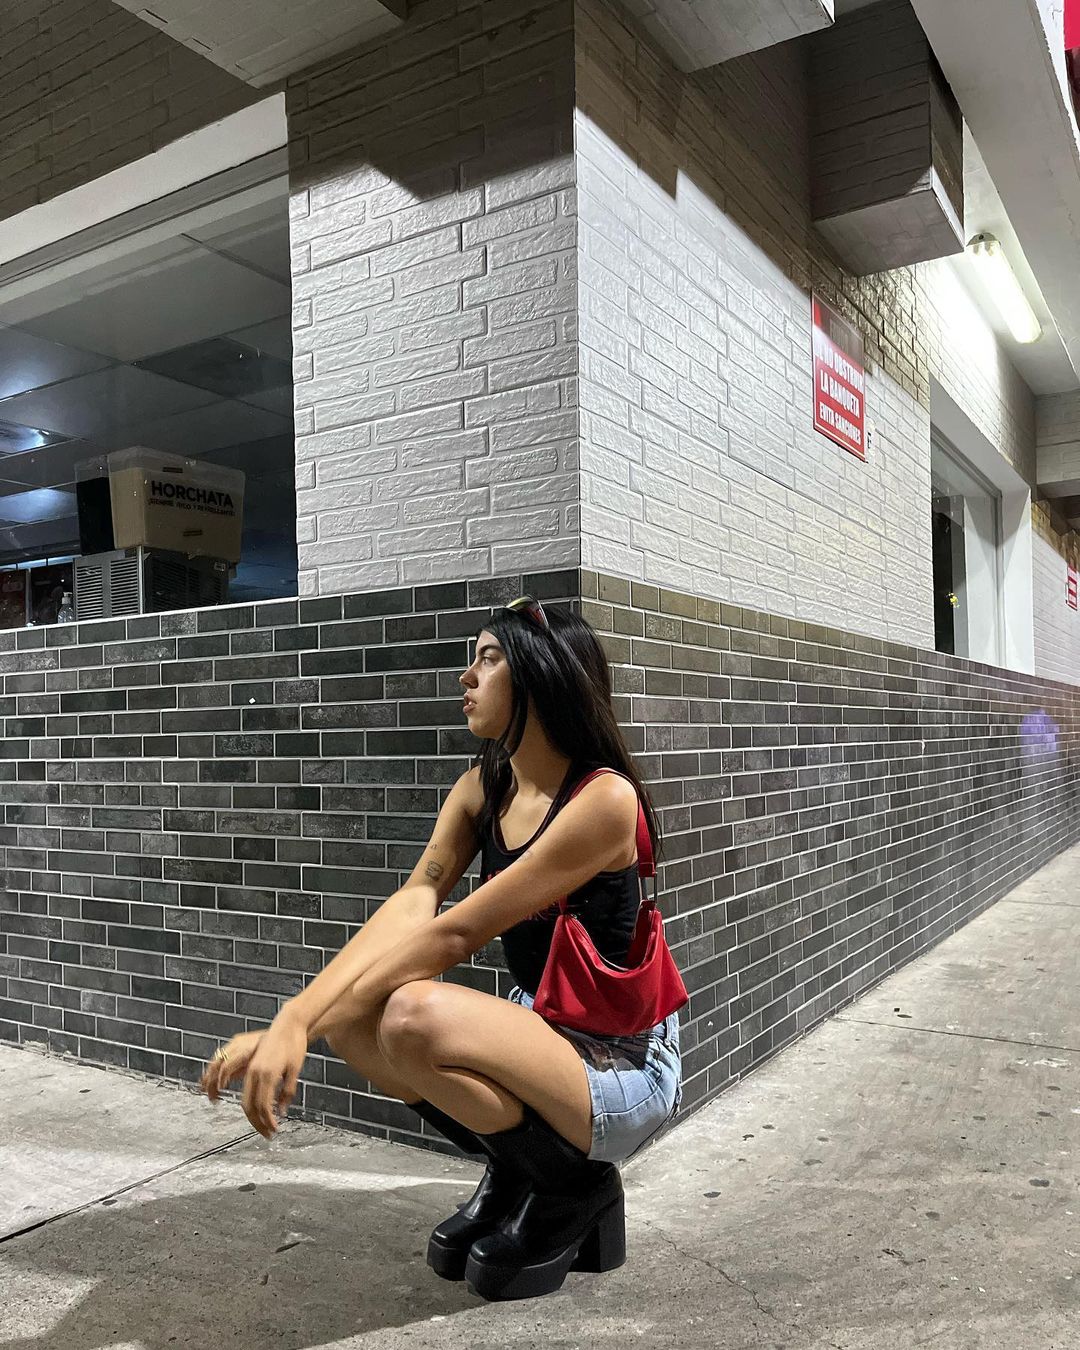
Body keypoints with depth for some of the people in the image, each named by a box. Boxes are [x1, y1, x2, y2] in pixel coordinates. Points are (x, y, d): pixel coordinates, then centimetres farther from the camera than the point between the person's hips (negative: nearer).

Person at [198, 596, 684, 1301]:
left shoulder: (605, 798, -22)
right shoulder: (482, 789, 3)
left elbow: (454, 935, -27)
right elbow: (412, 904, -13)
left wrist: (304, 1024, -27)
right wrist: (297, 1016, -28)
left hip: (626, 1066, -7)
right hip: (537, 1029, 8)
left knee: (414, 1014, -31)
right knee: (349, 1012, -11)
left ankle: (572, 1186, -3)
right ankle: (515, 1173, 9)